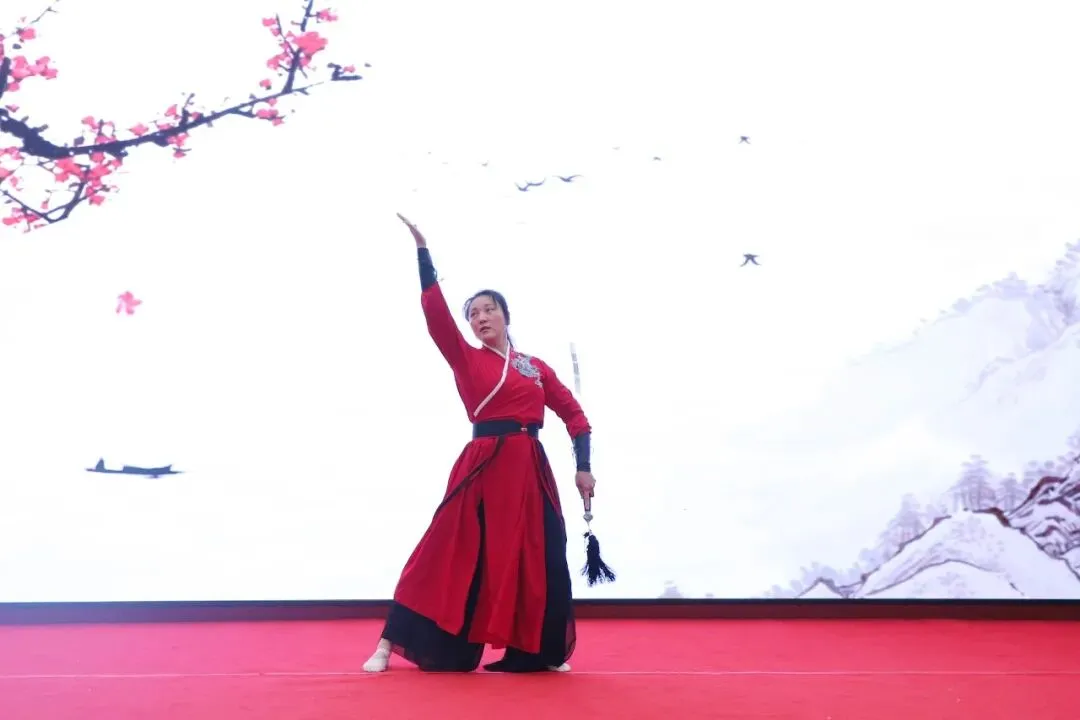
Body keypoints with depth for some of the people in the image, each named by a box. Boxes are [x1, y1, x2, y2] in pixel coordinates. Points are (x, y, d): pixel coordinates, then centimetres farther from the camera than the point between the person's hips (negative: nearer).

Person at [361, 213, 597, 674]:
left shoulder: (536, 368, 13)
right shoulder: (466, 360, 6)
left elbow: (574, 415, 15)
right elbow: (436, 311, -4)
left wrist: (584, 468, 7)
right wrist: (423, 250, -8)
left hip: (530, 470, 3)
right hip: (483, 467, -3)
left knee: (537, 559, 5)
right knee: (450, 554, -4)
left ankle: (541, 652, 23)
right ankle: (388, 644, 4)